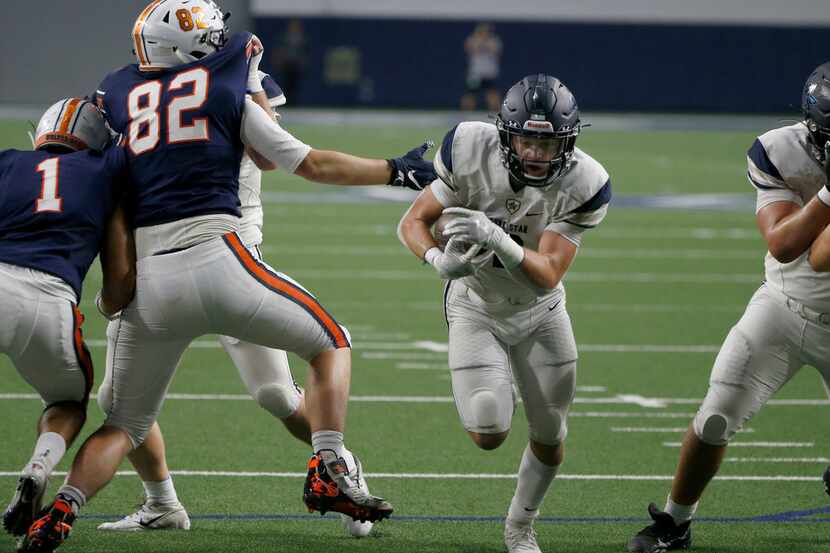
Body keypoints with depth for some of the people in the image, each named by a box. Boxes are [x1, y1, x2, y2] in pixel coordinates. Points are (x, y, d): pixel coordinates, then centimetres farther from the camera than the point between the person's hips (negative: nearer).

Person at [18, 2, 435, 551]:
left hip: (146, 279, 3)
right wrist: (395, 171, 25)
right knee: (331, 343, 16)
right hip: (214, 257, -3)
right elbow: (312, 164, 11)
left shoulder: (115, 94, 12)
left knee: (123, 425, 16)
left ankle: (63, 507, -6)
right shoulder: (227, 88, 6)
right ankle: (329, 472, 1)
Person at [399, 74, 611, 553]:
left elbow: (548, 275, -33)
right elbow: (413, 222, -18)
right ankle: (494, 391, 22)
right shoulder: (472, 151, -27)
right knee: (488, 435, -15)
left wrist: (496, 238, -50)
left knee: (550, 441, 8)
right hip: (476, 308, -1)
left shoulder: (583, 186, -27)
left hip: (539, 311, 1)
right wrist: (439, 259, -40)